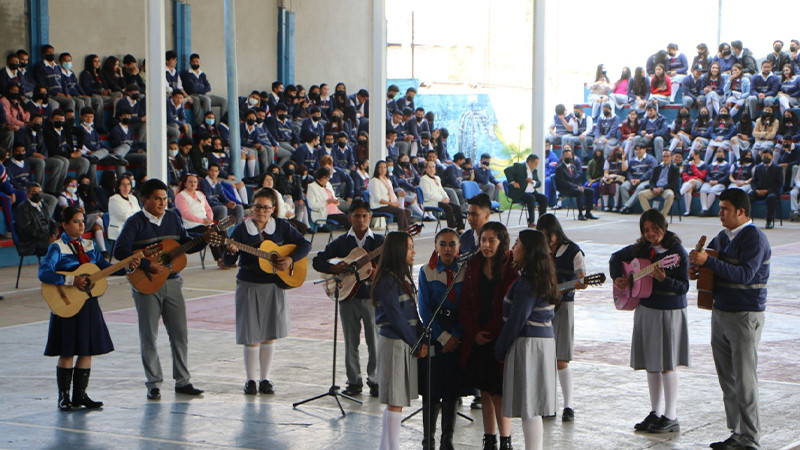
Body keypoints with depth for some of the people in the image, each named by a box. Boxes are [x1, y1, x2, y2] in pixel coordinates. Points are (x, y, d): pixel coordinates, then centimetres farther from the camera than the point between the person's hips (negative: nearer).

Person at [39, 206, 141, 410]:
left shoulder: (88, 246, 11)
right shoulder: (57, 248, -9)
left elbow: (105, 267, 13)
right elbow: (43, 273, -21)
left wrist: (127, 267, -1)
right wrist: (72, 281, -26)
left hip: (89, 303, 6)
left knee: (87, 351, 7)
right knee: (67, 353, -1)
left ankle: (80, 394, 15)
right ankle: (64, 397, 8)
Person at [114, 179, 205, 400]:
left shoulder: (172, 218, 9)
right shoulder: (136, 222, -8)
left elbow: (186, 245, 15)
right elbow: (120, 251, -18)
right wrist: (148, 265, -23)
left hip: (172, 282, 5)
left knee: (180, 333, 5)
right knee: (149, 336, 1)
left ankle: (182, 381, 15)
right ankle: (153, 384, 9)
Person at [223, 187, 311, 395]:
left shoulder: (281, 227, 3)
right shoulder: (242, 229, -3)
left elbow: (305, 245, 4)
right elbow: (228, 262, -6)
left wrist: (290, 259, -11)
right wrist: (231, 251, -28)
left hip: (274, 286, 2)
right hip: (249, 286, -2)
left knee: (269, 335, 6)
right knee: (251, 335, -2)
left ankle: (265, 379, 15)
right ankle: (251, 379, 11)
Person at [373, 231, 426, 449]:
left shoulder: (404, 278, 14)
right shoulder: (387, 280, -13)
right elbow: (396, 318, -15)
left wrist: (422, 340, 0)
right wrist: (417, 344, -8)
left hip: (408, 343, 9)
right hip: (394, 343, -9)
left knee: (395, 402, 11)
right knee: (395, 401, -6)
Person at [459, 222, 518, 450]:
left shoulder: (512, 269, -8)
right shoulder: (474, 266, 7)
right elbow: (464, 303, 6)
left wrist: (489, 332, -11)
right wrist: (474, 332, -6)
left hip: (500, 340, -5)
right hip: (477, 341, 5)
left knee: (499, 394, -4)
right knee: (485, 393, 10)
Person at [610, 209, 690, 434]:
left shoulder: (677, 252, -12)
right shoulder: (640, 249, 5)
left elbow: (684, 287, -16)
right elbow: (616, 258, 21)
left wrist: (664, 279, -32)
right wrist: (617, 278, 5)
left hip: (670, 313, -6)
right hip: (645, 311, 6)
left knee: (667, 365, -3)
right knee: (651, 364, 11)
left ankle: (671, 417, 4)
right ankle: (655, 413, 21)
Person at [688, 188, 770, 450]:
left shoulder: (754, 238, -13)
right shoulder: (723, 236, 12)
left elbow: (745, 274, -23)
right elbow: (710, 255, 29)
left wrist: (708, 261, -25)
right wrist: (697, 268, 6)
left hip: (745, 316, -8)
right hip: (720, 313, 8)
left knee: (744, 381, -7)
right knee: (728, 381, 11)